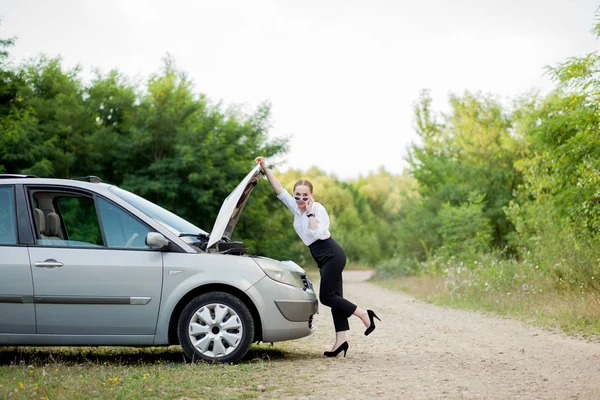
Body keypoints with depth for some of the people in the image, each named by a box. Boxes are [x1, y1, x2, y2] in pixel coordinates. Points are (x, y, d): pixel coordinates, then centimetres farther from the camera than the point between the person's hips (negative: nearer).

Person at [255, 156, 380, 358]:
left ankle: (364, 314, -2)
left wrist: (310, 212, -21)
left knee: (326, 297, -11)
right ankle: (341, 341, 2)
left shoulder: (317, 208, -13)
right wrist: (265, 169, 2)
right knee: (333, 297, 4)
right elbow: (279, 190, 8)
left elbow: (317, 232, -26)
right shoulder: (295, 207, 9)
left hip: (332, 255, -9)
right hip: (323, 259, 9)